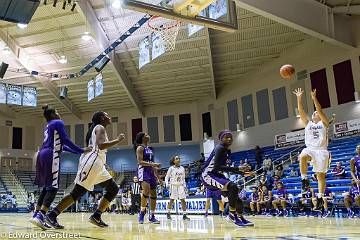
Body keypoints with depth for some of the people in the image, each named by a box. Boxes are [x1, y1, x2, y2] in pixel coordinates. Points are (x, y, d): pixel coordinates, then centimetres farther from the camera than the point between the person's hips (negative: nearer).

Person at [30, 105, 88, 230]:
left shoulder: (48, 127, 28)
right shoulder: (58, 123, 1)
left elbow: (59, 145, 30)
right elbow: (65, 140, -9)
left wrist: (77, 152, 32)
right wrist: (81, 150, -4)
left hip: (42, 155, 9)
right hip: (51, 156, -9)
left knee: (46, 187, 16)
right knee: (53, 188, -11)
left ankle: (36, 215, 15)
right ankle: (40, 216, -23)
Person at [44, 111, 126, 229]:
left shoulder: (98, 129, 25)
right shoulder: (100, 128, -4)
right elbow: (101, 145, -22)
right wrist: (118, 140, -14)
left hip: (98, 166, 10)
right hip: (92, 162, -10)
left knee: (113, 189, 6)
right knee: (78, 192, -11)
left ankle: (96, 216, 6)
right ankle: (52, 215, -5)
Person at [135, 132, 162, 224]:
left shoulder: (150, 149, 20)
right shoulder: (140, 148, -3)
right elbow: (140, 161, -15)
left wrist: (157, 177, 20)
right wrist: (152, 164, -24)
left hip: (151, 172, 8)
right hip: (143, 171, -8)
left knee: (153, 194, 4)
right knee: (146, 190, -28)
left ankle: (152, 216, 12)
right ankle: (142, 213, -15)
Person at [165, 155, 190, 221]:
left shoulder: (182, 168, 7)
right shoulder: (171, 168, -5)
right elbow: (166, 177, 0)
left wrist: (184, 186, 9)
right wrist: (167, 184, -14)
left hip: (181, 186, 3)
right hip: (173, 186, -3)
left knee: (183, 200, -5)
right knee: (172, 200, 2)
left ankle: (184, 215, -1)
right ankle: (168, 213, 21)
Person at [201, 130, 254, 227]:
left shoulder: (227, 151, 11)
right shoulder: (219, 148, -17)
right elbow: (217, 167, -29)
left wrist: (243, 173, 18)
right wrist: (237, 169, -32)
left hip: (217, 175, 10)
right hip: (208, 175, -10)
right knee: (233, 187, -26)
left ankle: (241, 218, 17)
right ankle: (232, 213, -13)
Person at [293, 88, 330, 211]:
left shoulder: (324, 123, 7)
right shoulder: (307, 124, 14)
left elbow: (320, 110, -9)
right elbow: (301, 111, 4)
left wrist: (314, 98, -18)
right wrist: (299, 98, -6)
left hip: (321, 151, -1)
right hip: (309, 149, 2)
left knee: (321, 176, 1)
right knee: (302, 157, -35)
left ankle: (320, 198, 10)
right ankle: (304, 179, -20)